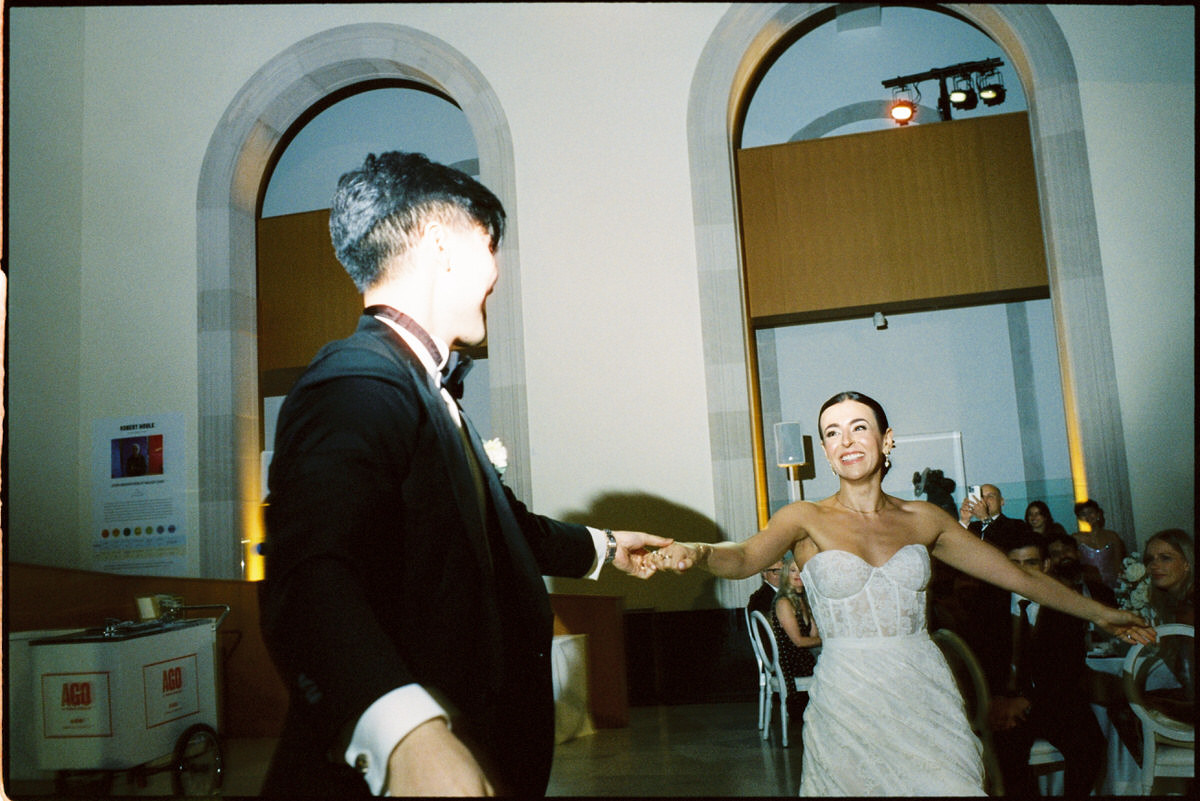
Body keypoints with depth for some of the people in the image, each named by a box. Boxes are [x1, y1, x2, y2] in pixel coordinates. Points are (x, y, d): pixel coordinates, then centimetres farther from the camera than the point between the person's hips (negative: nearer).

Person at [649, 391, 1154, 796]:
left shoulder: (923, 519, 7)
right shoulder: (806, 519, -2)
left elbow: (1019, 576, 15)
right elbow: (745, 558, -20)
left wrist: (1099, 613, 19)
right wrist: (694, 552, -41)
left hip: (926, 691, 2)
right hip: (848, 702, -2)